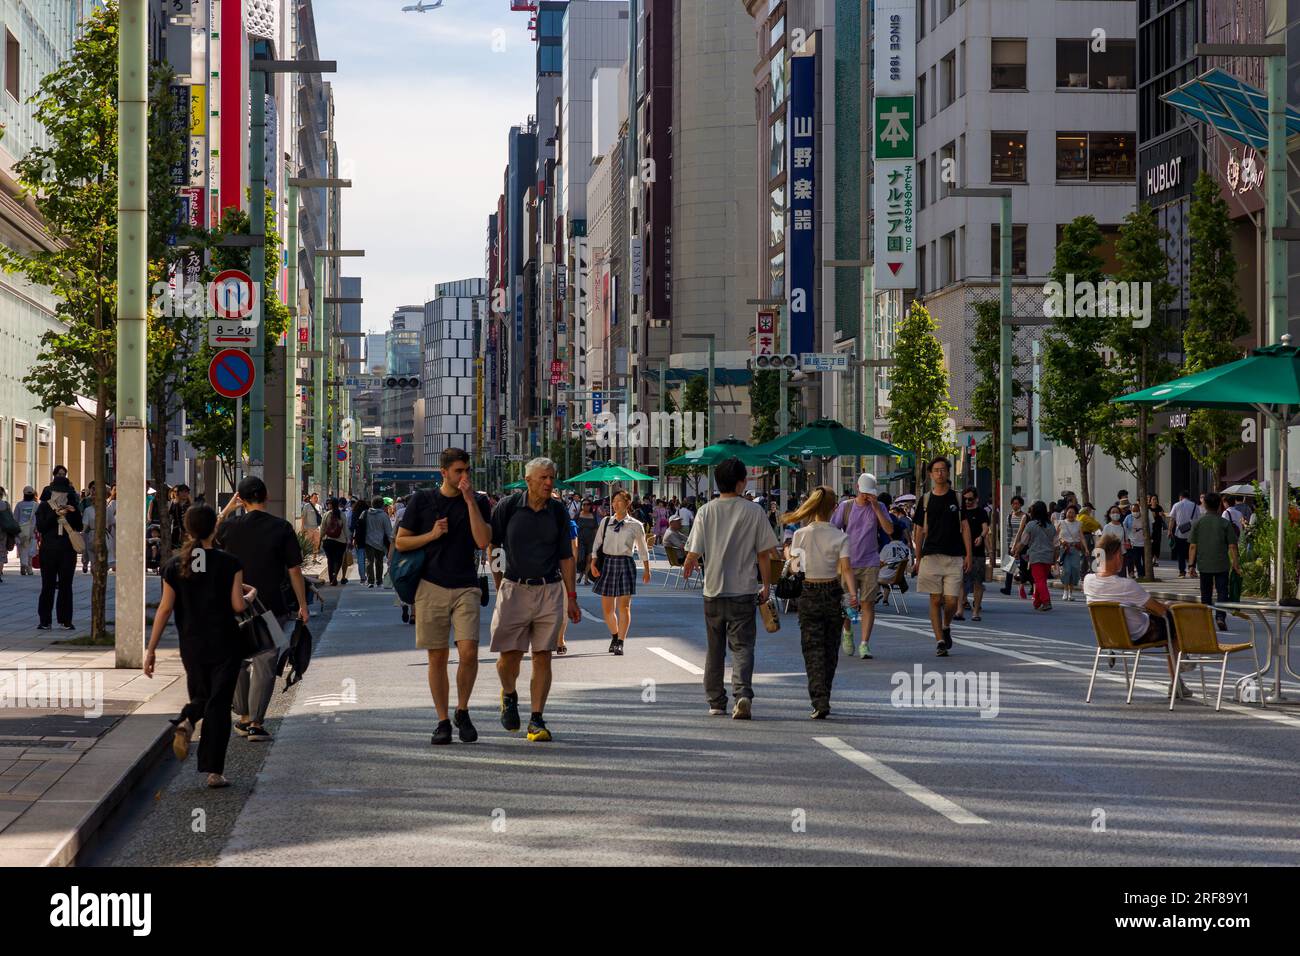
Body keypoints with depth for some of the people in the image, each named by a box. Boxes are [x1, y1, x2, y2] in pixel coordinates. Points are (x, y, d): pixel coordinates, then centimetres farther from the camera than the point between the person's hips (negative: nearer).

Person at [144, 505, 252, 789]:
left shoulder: (174, 566, -3)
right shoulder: (229, 563, -9)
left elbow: (165, 609, -2)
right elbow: (237, 606, -10)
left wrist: (151, 649, 2)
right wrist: (251, 595, 12)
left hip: (192, 646, 2)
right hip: (224, 645, -2)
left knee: (200, 696, 21)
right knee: (219, 704, 4)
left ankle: (186, 722, -14)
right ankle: (214, 771, 1)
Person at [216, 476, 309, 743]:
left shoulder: (231, 526, -3)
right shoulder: (282, 528, -8)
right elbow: (294, 570, -6)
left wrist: (227, 508, 20)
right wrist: (302, 604, 3)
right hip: (271, 606, -3)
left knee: (238, 662, 18)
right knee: (264, 665, 2)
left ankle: (244, 718, 25)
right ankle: (256, 723, -2)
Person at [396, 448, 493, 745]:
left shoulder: (478, 502, 6)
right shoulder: (422, 501, 5)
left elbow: (483, 541, -9)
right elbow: (400, 542, 8)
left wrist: (470, 500, -11)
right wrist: (432, 535, -7)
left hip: (465, 588, 0)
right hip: (431, 587, 0)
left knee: (468, 652, -14)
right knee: (437, 657, 2)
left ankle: (462, 712, 7)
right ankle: (443, 721, 11)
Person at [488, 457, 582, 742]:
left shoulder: (558, 512, 4)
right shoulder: (508, 507, -3)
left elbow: (565, 556, 10)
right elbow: (492, 546, 6)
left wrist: (571, 596, 6)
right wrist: (499, 586, 5)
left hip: (550, 591, 2)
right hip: (514, 588, -1)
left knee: (542, 656, 0)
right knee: (509, 655, -2)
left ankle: (537, 719, 6)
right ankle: (509, 695, 29)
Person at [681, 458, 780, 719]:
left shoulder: (706, 511, -4)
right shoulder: (754, 511, -6)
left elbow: (694, 553, -4)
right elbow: (764, 553, -3)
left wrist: (687, 567, 18)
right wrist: (766, 585, 9)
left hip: (713, 590, 2)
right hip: (744, 590, -2)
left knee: (715, 648, 14)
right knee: (742, 646, 0)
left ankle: (716, 702, 20)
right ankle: (743, 693, -22)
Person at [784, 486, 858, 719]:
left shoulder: (801, 535, -5)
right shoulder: (840, 537, -5)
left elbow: (793, 567, 0)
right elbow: (846, 568, -15)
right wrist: (853, 594, -18)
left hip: (809, 595, -1)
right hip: (832, 593, 1)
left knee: (813, 649, -1)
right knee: (830, 649, 14)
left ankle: (819, 702, -16)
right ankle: (824, 698, 23)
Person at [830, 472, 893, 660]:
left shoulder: (879, 507, 6)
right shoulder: (845, 506, 3)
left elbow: (889, 530, -5)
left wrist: (876, 508, -11)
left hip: (870, 564, 0)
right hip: (848, 562, 0)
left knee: (868, 603, -5)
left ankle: (864, 644, -4)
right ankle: (847, 633, 32)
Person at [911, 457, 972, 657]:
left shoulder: (957, 498, 6)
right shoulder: (925, 500, 8)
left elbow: (965, 527, 5)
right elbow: (919, 531, 11)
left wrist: (968, 554, -3)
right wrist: (918, 559, 8)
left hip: (954, 557, -1)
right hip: (931, 556, 1)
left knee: (951, 601, -4)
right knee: (935, 600, -3)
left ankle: (946, 627, 25)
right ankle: (940, 641, 1)